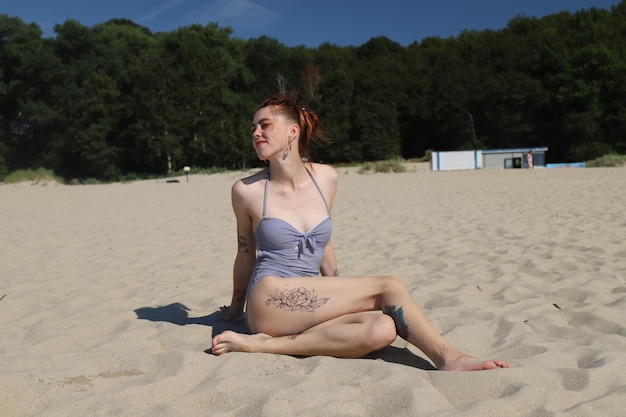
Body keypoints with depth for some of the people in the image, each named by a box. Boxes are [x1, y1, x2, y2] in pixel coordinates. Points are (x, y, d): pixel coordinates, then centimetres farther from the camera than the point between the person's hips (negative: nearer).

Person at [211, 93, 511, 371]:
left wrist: (341, 299, 24)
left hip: (310, 305, 5)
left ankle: (267, 343, -21)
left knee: (382, 329, -28)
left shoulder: (326, 178, 8)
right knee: (388, 287, -18)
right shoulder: (247, 191, -2)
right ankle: (447, 357, -5)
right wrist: (236, 307, 25)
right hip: (270, 301, -5)